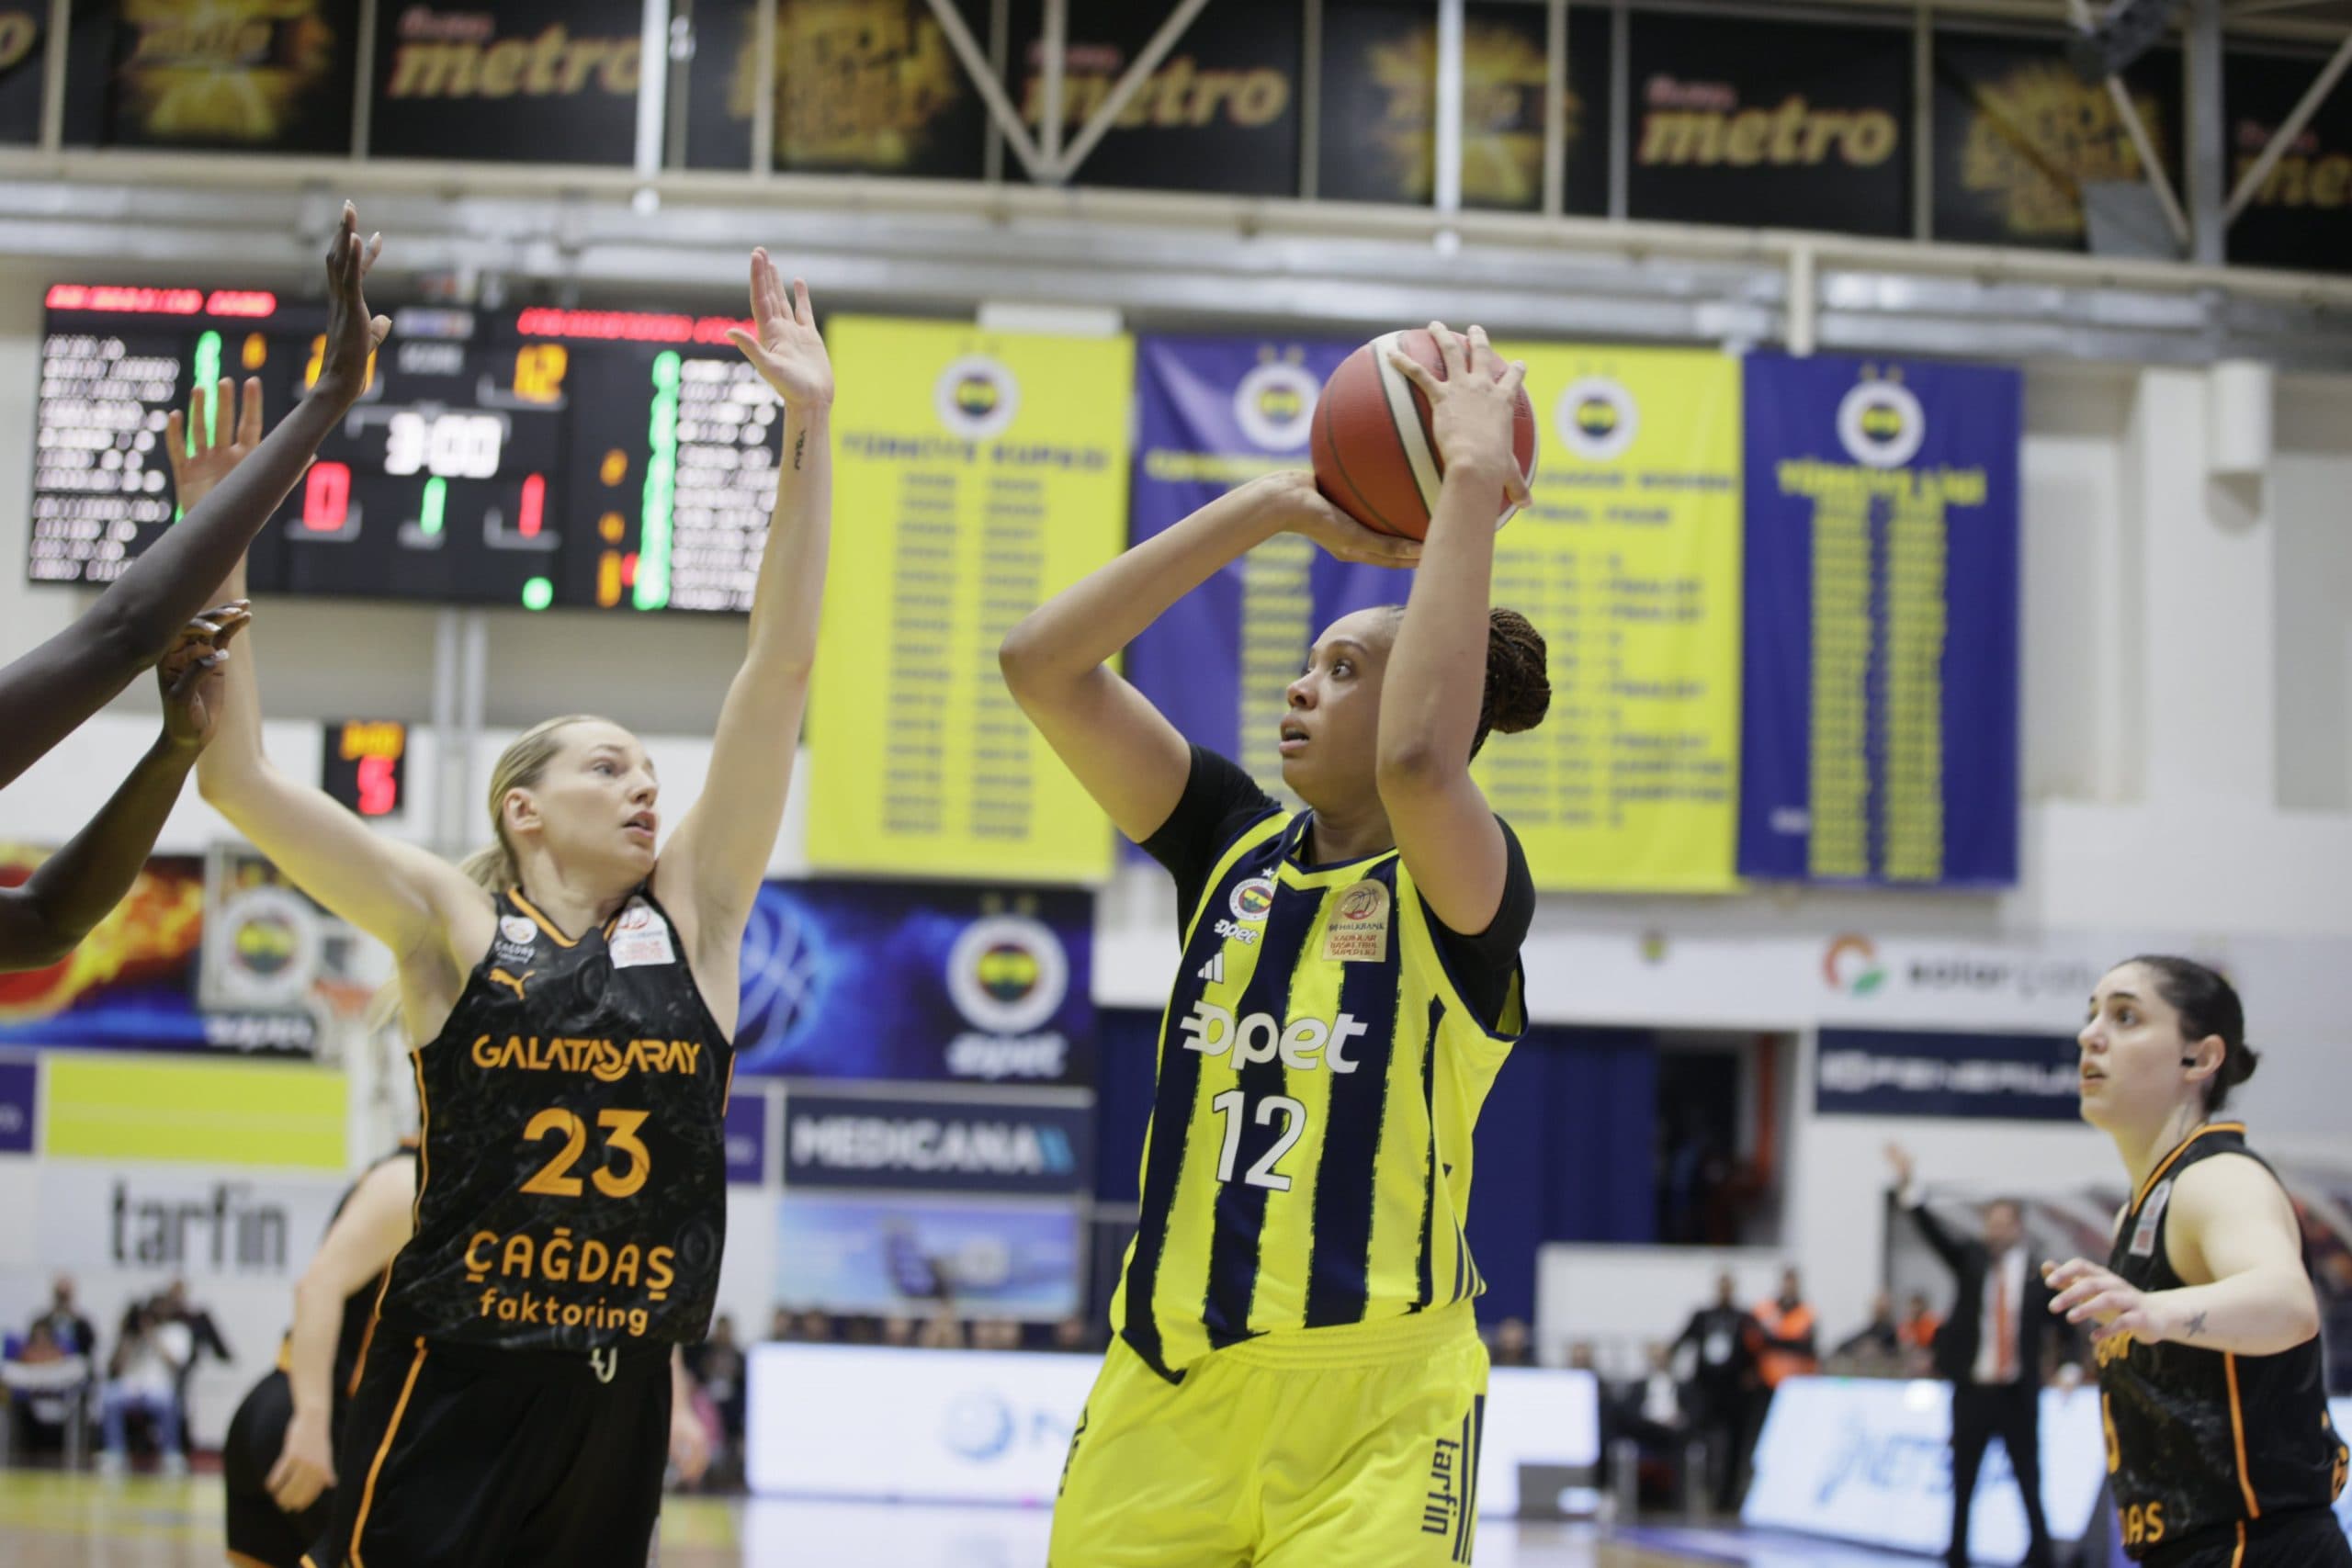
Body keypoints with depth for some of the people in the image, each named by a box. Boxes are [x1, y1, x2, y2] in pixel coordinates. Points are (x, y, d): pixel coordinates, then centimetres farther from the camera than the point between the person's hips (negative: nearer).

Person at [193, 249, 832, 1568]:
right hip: (452, 1390, -3)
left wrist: (812, 430, -3)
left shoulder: (691, 917, 6)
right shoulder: (453, 927, 1)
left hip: (620, 1396, 3)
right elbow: (237, 779, -6)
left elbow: (781, 667, 1)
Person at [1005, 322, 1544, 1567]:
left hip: (1370, 1418, -5)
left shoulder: (1461, 891, -6)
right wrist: (1274, 506, -2)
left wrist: (1473, 481, -23)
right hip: (1164, 1393, 5)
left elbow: (1415, 760, -30)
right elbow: (1045, 664, 1)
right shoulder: (1234, 848, 9)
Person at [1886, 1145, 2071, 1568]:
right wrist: (1909, 1185, -20)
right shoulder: (1971, 1259, 4)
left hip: (2019, 1393, -2)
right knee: (1962, 1478, 7)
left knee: (2028, 1477, 2)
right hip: (1971, 1388, 2)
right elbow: (1935, 1231, -7)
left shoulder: (2039, 1275, 0)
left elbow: (2063, 1323, 7)